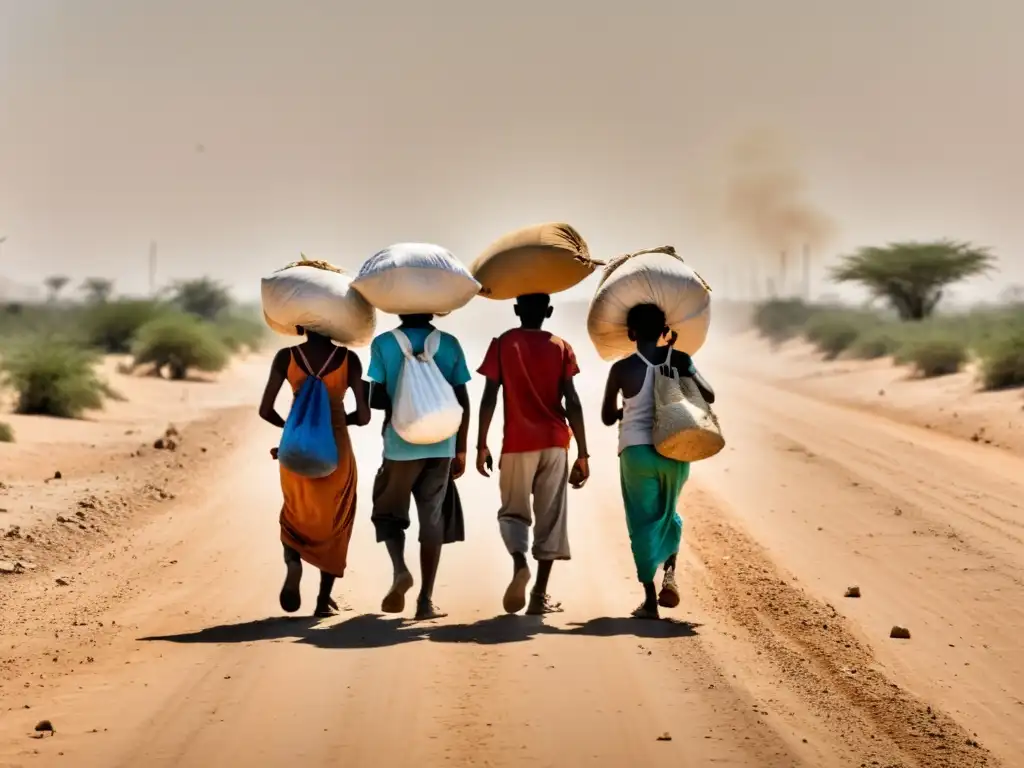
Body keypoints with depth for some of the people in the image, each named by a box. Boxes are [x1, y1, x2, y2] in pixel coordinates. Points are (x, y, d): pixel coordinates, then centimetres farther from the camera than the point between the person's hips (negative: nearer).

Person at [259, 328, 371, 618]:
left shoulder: (286, 357, -6)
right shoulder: (348, 359, -8)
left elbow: (266, 410, -4)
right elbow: (363, 416, -7)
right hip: (336, 448, -1)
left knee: (296, 516, 21)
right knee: (333, 523, 17)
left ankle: (293, 562, -10)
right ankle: (324, 599, 14)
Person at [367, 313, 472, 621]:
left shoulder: (384, 344, -1)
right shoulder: (449, 344, 4)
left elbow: (376, 399, -5)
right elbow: (462, 401, 4)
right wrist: (461, 449, 12)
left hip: (401, 443, -2)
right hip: (440, 444, 2)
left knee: (388, 510, 15)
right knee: (432, 519, 8)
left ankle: (400, 569, -12)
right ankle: (426, 600, 6)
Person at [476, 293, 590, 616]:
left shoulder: (502, 344, 3)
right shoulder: (561, 347, 5)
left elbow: (489, 397, -3)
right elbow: (572, 403, -1)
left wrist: (481, 445, 3)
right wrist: (582, 454, 1)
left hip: (517, 444, -1)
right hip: (554, 443, 1)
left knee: (513, 512, 10)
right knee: (550, 517, 5)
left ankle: (519, 563, -20)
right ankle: (540, 594, -1)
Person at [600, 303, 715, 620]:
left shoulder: (622, 369, -6)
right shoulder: (680, 360, -3)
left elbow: (608, 417, 4)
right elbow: (708, 396, 0)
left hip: (637, 451, -2)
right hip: (675, 451, 2)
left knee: (643, 522, 6)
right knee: (668, 513, 24)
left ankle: (650, 600, 2)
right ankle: (670, 573, 2)